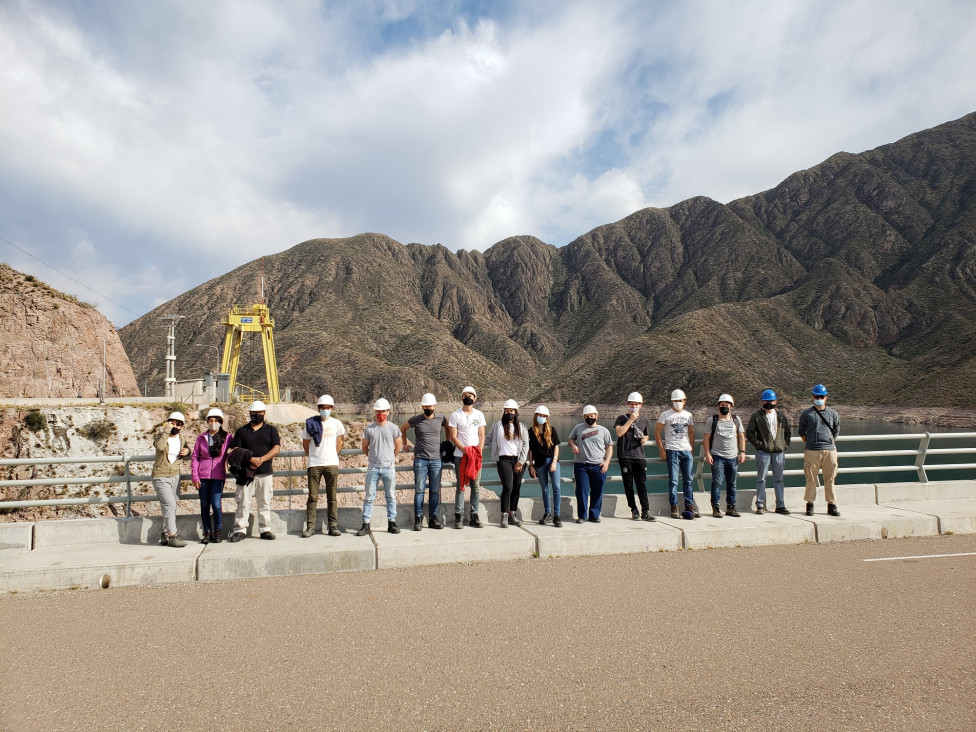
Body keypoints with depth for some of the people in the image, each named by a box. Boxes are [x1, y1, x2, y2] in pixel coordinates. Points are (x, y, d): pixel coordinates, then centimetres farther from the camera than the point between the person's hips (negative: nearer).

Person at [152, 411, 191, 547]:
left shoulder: (182, 437, 6)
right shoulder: (161, 436, -8)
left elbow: (186, 448, 26)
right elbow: (159, 446, -32)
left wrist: (187, 451, 2)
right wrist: (167, 430, -26)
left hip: (175, 476, 6)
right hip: (160, 477, -6)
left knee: (171, 507, 10)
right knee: (170, 505, -15)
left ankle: (165, 534, 21)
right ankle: (172, 536, -11)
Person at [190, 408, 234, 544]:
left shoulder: (227, 437, 3)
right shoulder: (201, 438, 7)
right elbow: (194, 457, 7)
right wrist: (195, 476, 0)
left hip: (218, 476, -2)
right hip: (203, 476, 2)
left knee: (216, 504, -8)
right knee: (204, 506, 6)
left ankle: (218, 532, 6)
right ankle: (207, 533, 16)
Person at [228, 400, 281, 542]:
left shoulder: (271, 429, 10)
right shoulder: (242, 431, 11)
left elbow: (277, 448, 0)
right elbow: (236, 450, 2)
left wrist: (261, 459, -13)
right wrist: (251, 459, -16)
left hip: (265, 473, 0)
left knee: (265, 502, 4)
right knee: (243, 502, 0)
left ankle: (265, 529, 11)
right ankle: (239, 530, 7)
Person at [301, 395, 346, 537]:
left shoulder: (337, 424, 4)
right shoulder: (311, 423, 2)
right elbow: (305, 443, 11)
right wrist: (311, 457, 11)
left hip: (331, 464, 1)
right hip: (314, 465, 0)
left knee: (332, 496, 5)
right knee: (312, 496, 1)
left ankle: (333, 526, 10)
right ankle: (310, 527, 7)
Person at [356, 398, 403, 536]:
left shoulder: (393, 428, 2)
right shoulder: (369, 429, 3)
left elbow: (398, 446, 14)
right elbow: (365, 448, 13)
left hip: (389, 467, 0)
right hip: (373, 468, 0)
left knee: (391, 496, 6)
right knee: (369, 496, 2)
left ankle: (391, 523, 15)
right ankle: (366, 525, 6)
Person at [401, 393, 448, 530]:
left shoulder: (441, 418, 3)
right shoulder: (415, 420, -1)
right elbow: (402, 428, 17)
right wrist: (405, 443, 17)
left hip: (436, 460, 2)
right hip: (420, 460, -2)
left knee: (435, 490, 5)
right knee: (419, 490, -2)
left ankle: (433, 519, 12)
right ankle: (418, 519, 4)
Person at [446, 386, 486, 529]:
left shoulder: (479, 414, 11)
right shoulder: (455, 415, 1)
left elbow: (482, 435, 8)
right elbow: (453, 436, -3)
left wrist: (479, 450, -8)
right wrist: (465, 450, -15)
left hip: (476, 456, 3)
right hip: (460, 455, -3)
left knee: (476, 486, 3)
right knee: (461, 486, -2)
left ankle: (474, 516, 10)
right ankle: (459, 516, 4)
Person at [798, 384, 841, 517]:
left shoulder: (832, 414, 11)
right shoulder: (806, 414, 4)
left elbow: (836, 431, 21)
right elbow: (802, 432, 12)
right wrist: (809, 443, 8)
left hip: (830, 450, 2)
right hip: (812, 451, -2)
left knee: (830, 479, 5)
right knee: (811, 479, -1)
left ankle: (832, 505, 14)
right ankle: (809, 505, 8)